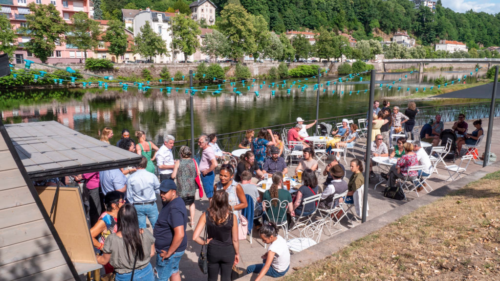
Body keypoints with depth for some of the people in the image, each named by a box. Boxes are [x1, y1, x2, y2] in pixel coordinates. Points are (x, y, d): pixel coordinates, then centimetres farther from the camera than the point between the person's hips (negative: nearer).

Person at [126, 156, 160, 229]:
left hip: (137, 206, 1)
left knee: (141, 229, 10)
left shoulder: (130, 178, -8)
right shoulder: (152, 176, -10)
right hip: (151, 205, -1)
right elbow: (158, 190, 2)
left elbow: (129, 196, -2)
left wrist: (132, 204, 13)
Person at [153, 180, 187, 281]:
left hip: (170, 250, -9)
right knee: (174, 272, 24)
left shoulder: (174, 209, -29)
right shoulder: (172, 202, 2)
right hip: (174, 247, 9)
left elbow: (180, 234, -35)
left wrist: (169, 253, -24)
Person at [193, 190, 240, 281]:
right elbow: (235, 240, -10)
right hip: (228, 252, -1)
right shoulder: (232, 217, -20)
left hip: (212, 252, 1)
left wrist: (204, 242, -2)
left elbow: (195, 237, -21)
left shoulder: (206, 215, -18)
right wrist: (237, 254, 6)